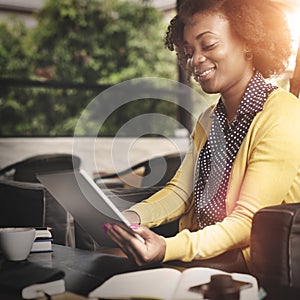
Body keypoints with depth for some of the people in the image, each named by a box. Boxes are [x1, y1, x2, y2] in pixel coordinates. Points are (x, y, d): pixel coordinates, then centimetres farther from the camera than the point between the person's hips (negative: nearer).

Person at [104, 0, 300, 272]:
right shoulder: (209, 120, 11)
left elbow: (248, 222, -22)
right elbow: (180, 192, 7)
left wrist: (168, 249, -35)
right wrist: (133, 216, -12)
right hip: (204, 263, 7)